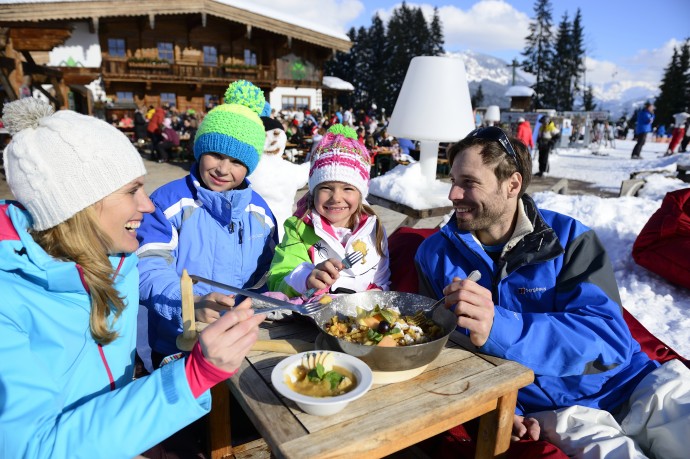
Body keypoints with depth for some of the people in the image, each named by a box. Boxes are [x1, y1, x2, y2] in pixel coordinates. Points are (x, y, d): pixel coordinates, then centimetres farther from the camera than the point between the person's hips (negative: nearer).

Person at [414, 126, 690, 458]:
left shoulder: (568, 237, -5)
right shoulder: (436, 254, -2)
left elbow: (609, 336, -17)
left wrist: (499, 330, -33)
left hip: (625, 386, 2)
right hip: (547, 410, -1)